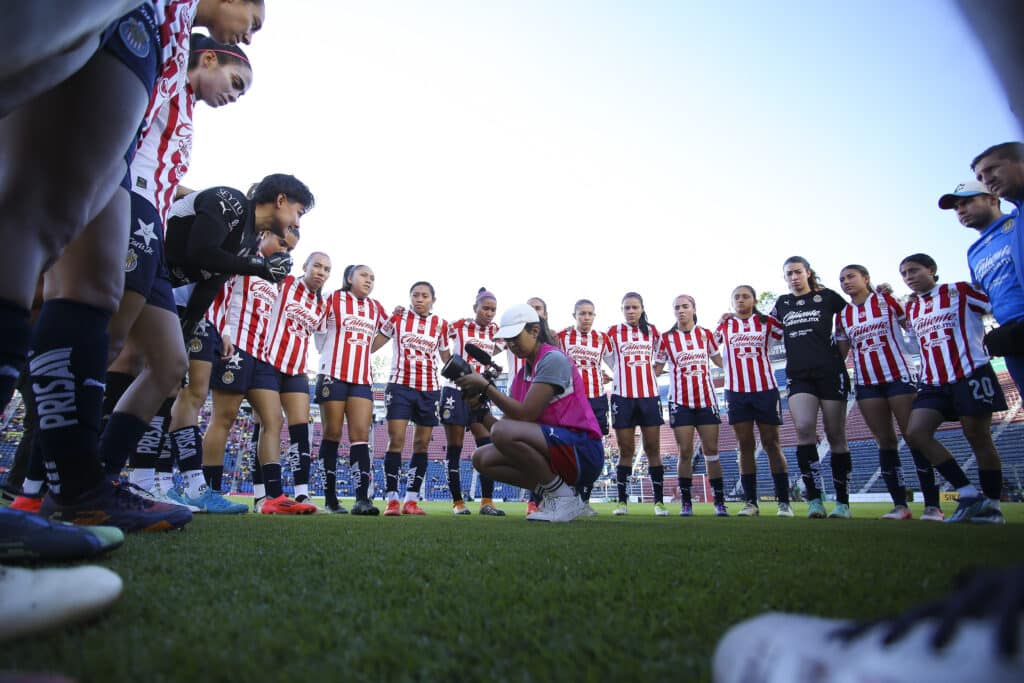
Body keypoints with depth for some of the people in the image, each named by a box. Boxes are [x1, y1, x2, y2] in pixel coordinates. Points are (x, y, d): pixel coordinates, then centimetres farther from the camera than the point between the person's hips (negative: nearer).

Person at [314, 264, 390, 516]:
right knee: (332, 434, 2)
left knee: (361, 435, -6)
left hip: (363, 379, 3)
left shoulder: (376, 308, 14)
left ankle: (362, 498, -11)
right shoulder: (333, 299, 1)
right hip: (334, 375, -3)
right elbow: (319, 330, 3)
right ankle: (330, 497, 10)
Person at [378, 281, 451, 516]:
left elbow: (447, 358, 16)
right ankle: (392, 500, -1)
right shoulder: (397, 318, 5)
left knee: (422, 444, 4)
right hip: (400, 385, -2)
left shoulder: (441, 325, 8)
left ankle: (411, 500, 12)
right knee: (396, 440, -8)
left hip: (430, 389, 2)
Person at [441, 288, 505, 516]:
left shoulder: (496, 332, 7)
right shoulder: (458, 326, -4)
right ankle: (457, 502, 10)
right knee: (454, 449, 1)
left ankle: (487, 502, -1)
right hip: (456, 391, -4)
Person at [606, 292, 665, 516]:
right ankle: (622, 501, 8)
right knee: (626, 450, 2)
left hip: (649, 395, 2)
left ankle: (659, 501, 6)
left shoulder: (652, 331, 10)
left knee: (653, 449, 1)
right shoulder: (614, 332, 4)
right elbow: (609, 360, 8)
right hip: (623, 396, -1)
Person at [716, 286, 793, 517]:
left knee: (772, 444, 2)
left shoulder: (767, 322, 6)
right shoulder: (724, 325, 8)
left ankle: (784, 502, 7)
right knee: (745, 445, 3)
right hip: (736, 392, 1)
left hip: (766, 389, -1)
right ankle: (750, 502, 7)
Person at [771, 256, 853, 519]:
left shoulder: (827, 297, 6)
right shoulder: (782, 303, 15)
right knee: (804, 428, -18)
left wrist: (840, 356, 5)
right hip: (798, 376, 2)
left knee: (835, 435, 2)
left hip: (830, 372, -2)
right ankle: (814, 498, -14)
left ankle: (843, 502, 12)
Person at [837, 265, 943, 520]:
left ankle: (932, 505, 1)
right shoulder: (843, 314, 10)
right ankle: (900, 505, 7)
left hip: (899, 375, -3)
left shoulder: (886, 300, 2)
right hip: (866, 383, 3)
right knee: (885, 441, 3)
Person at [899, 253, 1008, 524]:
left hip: (971, 374, -5)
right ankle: (969, 494, -1)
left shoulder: (960, 291, 0)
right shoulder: (911, 309, 16)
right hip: (933, 382, 5)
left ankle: (992, 505, 18)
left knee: (978, 439, 1)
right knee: (915, 433, -11)